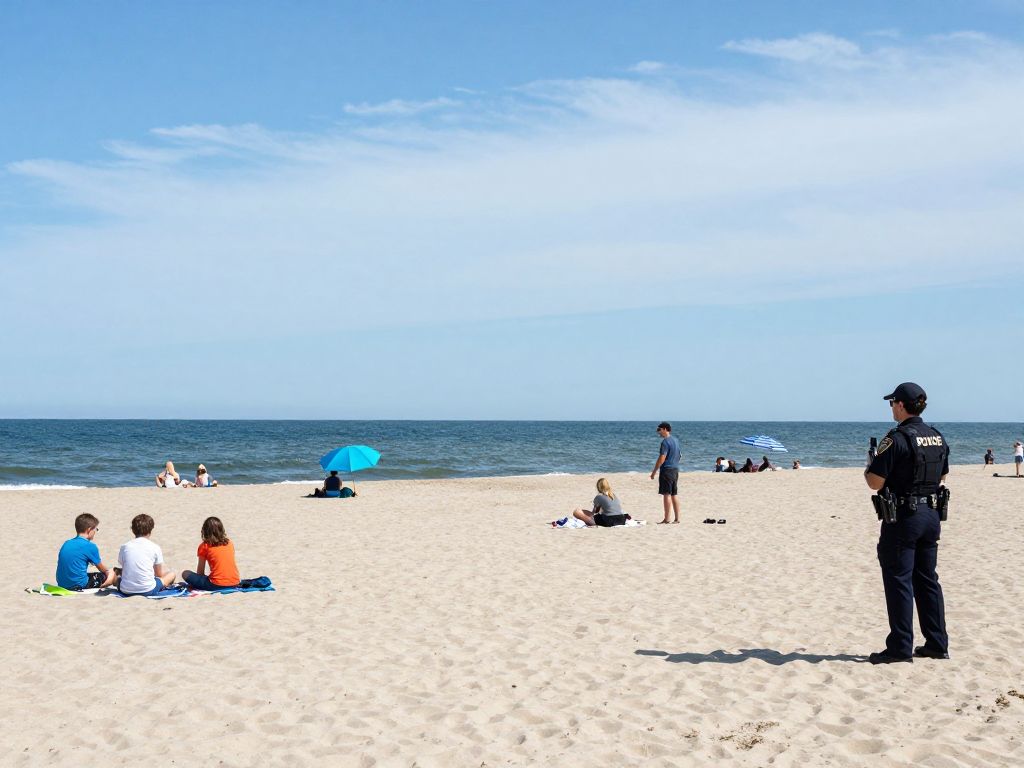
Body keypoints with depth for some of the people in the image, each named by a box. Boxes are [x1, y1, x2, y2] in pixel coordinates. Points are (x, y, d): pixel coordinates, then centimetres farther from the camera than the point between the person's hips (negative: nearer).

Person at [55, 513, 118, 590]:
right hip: (79, 585, -7)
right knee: (112, 574, 7)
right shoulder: (90, 546, -8)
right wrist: (108, 571, 30)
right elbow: (102, 569, 7)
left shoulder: (66, 544, 11)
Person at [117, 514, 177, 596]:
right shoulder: (155, 547, -2)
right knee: (171, 574, 20)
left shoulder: (124, 546, 4)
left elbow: (123, 569, 11)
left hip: (126, 590, 2)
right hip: (148, 590, -2)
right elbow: (159, 574, 6)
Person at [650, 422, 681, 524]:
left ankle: (666, 519, -4)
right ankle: (677, 518, 11)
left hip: (667, 470, -9)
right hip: (675, 470, 9)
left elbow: (662, 458, -19)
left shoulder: (665, 441, -14)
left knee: (666, 494, -6)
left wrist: (654, 471, -13)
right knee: (674, 494, 10)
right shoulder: (676, 440, 15)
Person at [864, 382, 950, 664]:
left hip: (903, 517, -7)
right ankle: (937, 644, 18)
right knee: (927, 580, 15)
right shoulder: (937, 438, 7)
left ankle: (900, 648, 4)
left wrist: (867, 470, 3)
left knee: (898, 580, 0)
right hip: (931, 515, 7)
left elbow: (876, 483, -17)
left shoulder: (896, 439, -17)